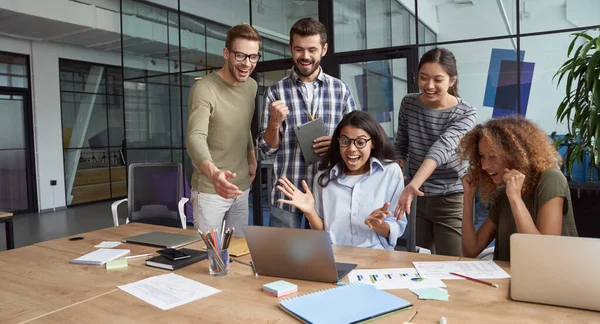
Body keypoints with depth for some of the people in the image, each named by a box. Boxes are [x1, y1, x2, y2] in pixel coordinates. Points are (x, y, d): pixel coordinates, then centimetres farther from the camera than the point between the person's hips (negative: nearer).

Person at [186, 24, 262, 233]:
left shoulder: (252, 86, 4)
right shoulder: (203, 89, -19)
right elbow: (195, 138, -32)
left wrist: (251, 157, 11)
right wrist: (213, 172, -49)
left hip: (242, 186, 6)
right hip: (209, 189, -6)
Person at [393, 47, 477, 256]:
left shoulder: (466, 114, -14)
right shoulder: (408, 104, -2)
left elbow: (442, 147, -31)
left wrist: (413, 184, -46)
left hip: (450, 200, -4)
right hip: (418, 198, 4)